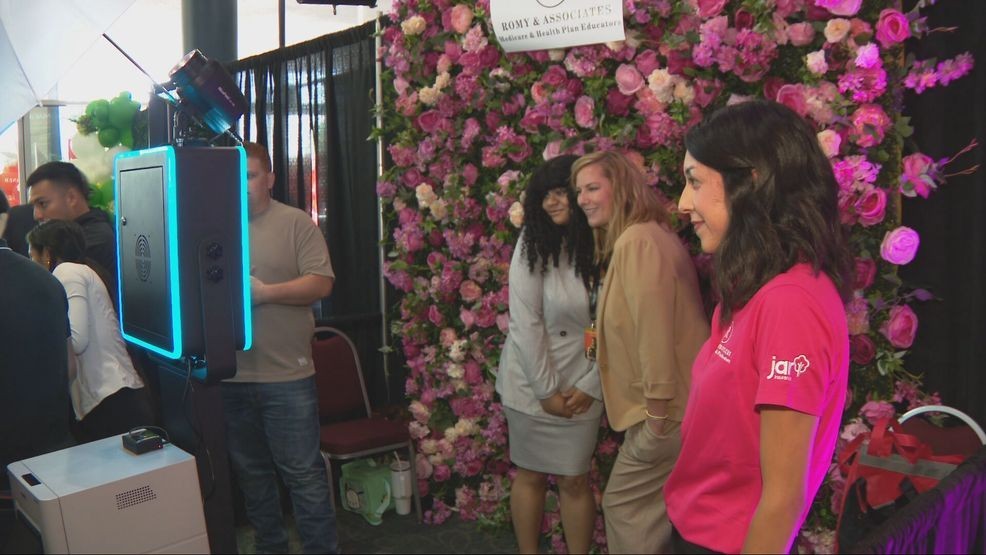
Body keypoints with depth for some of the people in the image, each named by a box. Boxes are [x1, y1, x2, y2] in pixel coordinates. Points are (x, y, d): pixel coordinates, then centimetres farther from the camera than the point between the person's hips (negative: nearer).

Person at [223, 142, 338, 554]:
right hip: (229, 377, 4)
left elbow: (321, 283, -9)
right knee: (250, 471, 17)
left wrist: (265, 292, -18)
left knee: (303, 471, 1)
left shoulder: (296, 223, -1)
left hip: (286, 375, -4)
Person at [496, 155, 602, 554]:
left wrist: (591, 386, -10)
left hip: (581, 388, 1)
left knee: (575, 480, 8)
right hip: (532, 384, -1)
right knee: (531, 475, 12)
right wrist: (547, 389, -11)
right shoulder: (534, 242, -10)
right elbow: (525, 322, -12)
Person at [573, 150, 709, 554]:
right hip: (676, 401, 10)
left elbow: (654, 332, -24)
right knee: (647, 507, 19)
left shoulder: (636, 240, -19)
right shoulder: (649, 235, 14)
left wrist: (657, 413, -21)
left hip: (666, 408, -10)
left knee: (623, 504, 2)